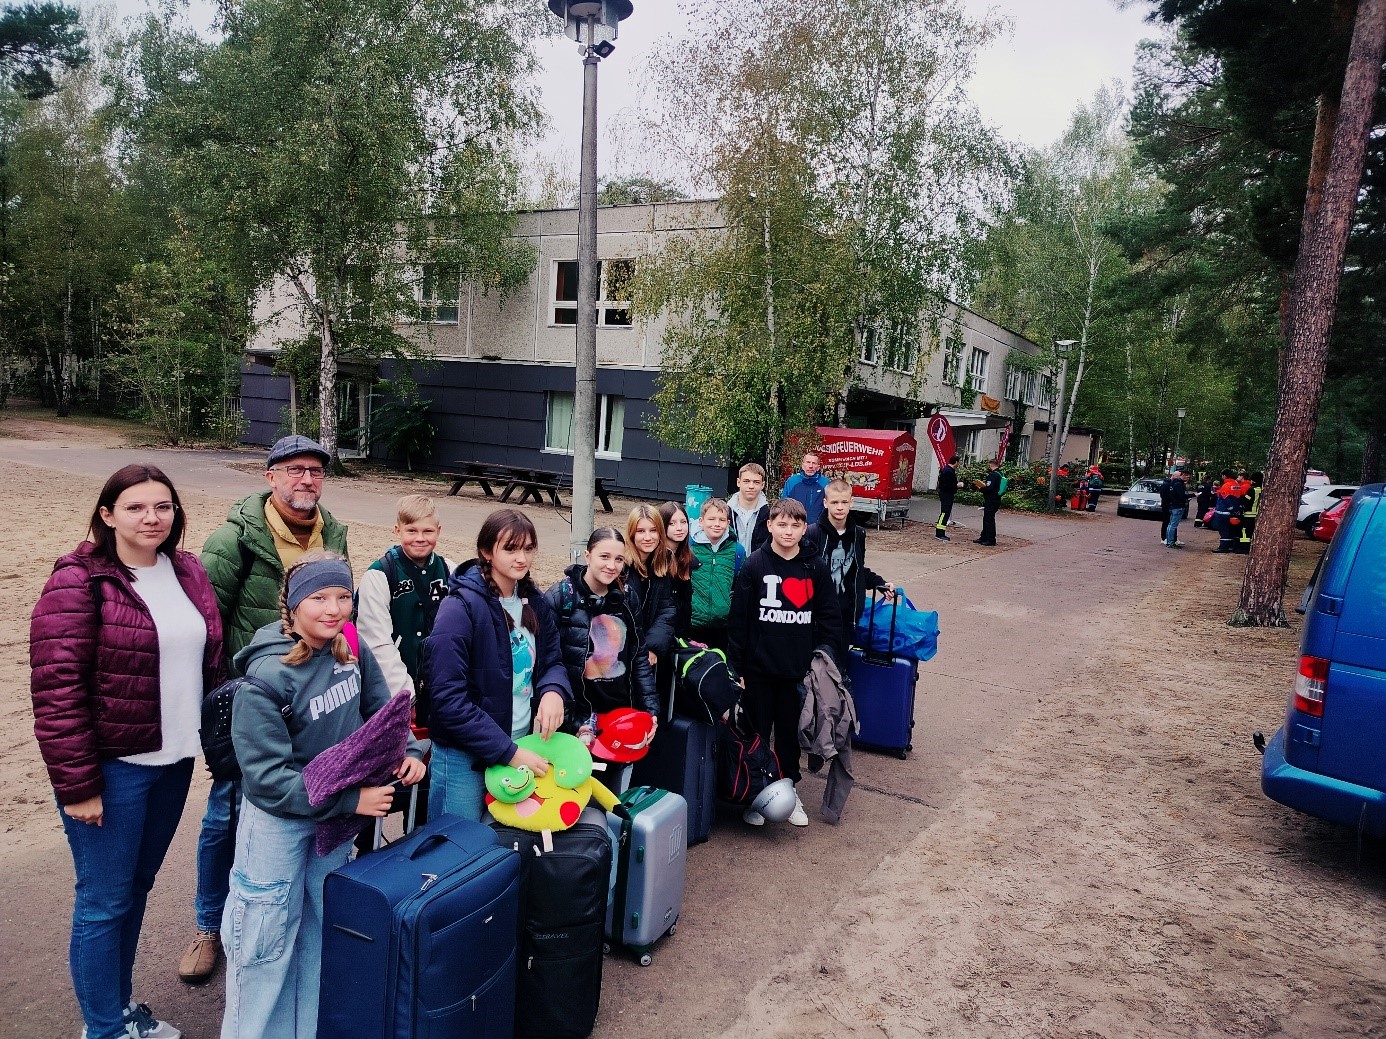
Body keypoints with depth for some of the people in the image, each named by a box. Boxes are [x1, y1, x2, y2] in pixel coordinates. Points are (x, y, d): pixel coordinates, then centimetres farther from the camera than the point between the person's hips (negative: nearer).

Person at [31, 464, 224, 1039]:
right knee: (105, 901, 7)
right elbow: (57, 689, -16)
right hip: (112, 768, -6)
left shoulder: (188, 572, 5)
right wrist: (76, 784, -16)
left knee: (138, 885, 19)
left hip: (174, 760, 6)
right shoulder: (80, 582, -14)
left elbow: (210, 662, 13)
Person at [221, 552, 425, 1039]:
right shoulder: (266, 678, -25)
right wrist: (350, 800, -29)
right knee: (266, 944, 9)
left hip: (335, 816, 6)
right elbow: (267, 776, -26)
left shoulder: (352, 652, -10)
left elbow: (381, 711, 4)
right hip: (277, 820, -5)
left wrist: (407, 752, -15)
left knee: (323, 932, 20)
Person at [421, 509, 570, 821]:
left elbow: (553, 661, 9)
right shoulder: (461, 608, -18)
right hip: (465, 756, -6)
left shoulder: (535, 603, 3)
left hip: (524, 744, 6)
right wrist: (508, 752, -22)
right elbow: (447, 697, -21)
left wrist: (553, 691, -16)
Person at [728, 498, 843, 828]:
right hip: (759, 668, -2)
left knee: (790, 731, 14)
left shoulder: (816, 568, 1)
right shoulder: (755, 564, -6)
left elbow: (829, 617, 6)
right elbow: (738, 618, -6)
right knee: (757, 731, 10)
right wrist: (735, 666, -7)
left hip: (798, 669, 2)